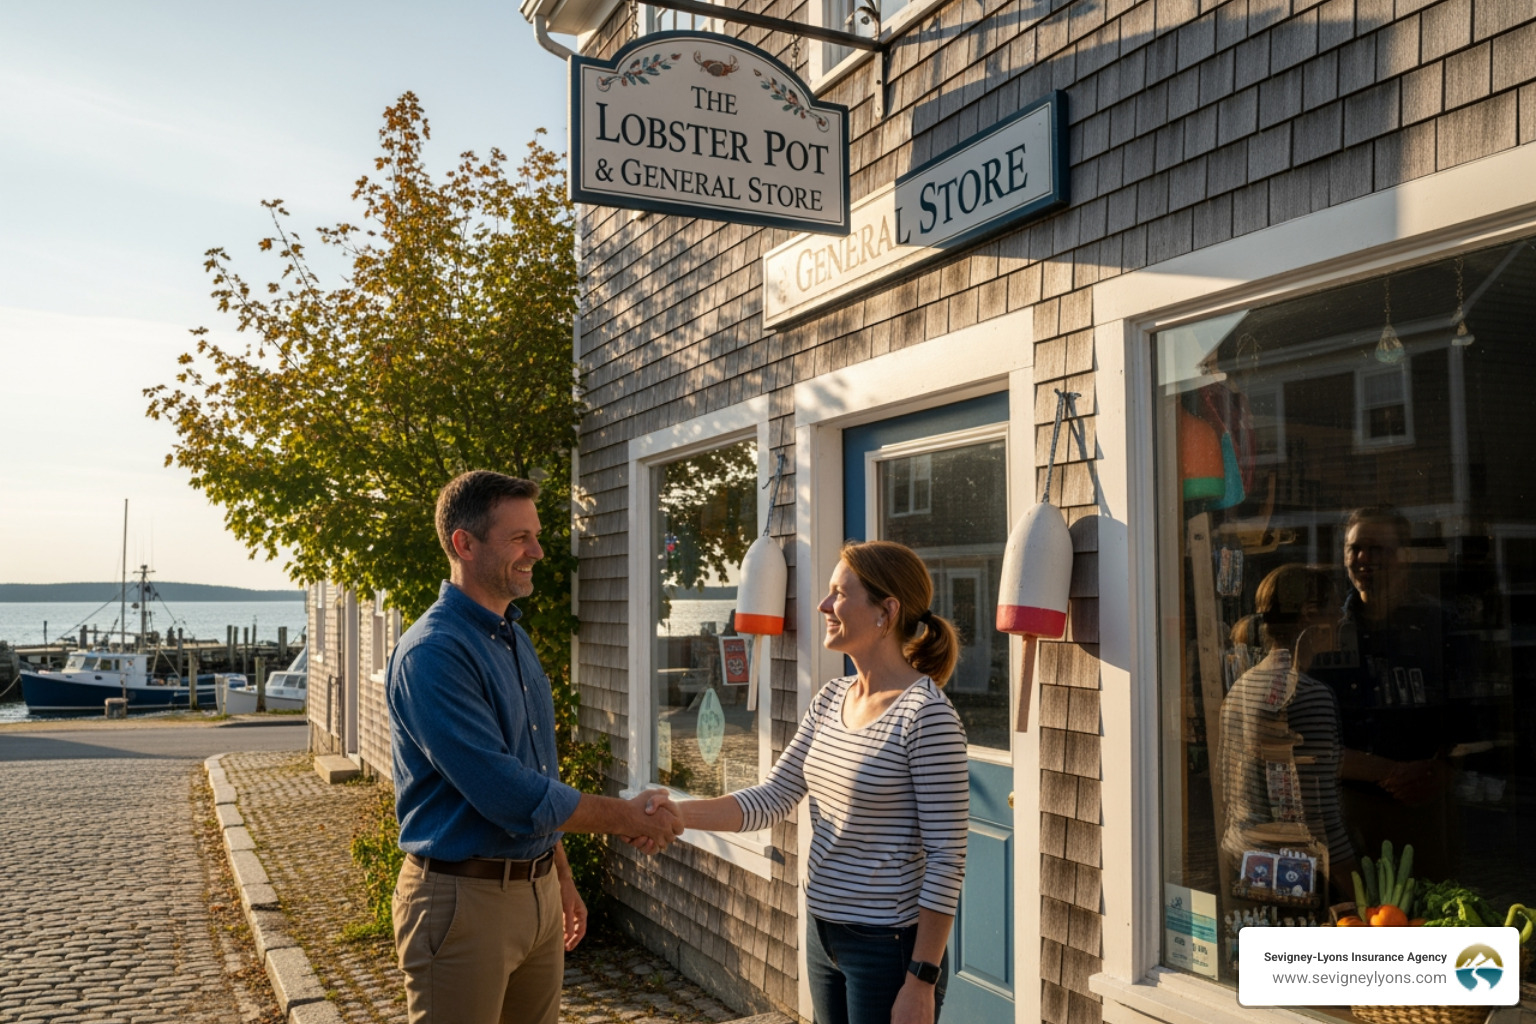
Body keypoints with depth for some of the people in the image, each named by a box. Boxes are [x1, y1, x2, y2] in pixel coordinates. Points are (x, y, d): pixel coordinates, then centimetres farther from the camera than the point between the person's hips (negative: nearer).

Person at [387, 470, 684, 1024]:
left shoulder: (516, 638, 11)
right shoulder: (431, 653, -20)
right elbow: (504, 793, -24)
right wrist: (625, 817, -14)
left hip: (536, 890, 8)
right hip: (464, 897, -8)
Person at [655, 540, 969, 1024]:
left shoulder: (926, 713, -19)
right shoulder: (831, 699, 4)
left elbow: (946, 859, -18)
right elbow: (774, 798, 6)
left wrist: (922, 981, -17)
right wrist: (678, 813, -7)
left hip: (889, 948, -7)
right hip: (824, 933, 7)